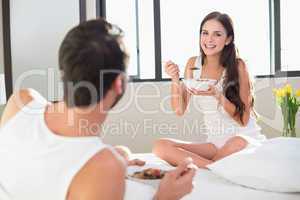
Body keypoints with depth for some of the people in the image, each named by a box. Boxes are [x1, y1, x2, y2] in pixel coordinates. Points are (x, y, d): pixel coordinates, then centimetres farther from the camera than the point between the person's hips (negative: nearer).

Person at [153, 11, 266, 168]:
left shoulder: (237, 66, -8)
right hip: (214, 143, 5)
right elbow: (180, 110, 4)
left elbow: (243, 120, -8)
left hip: (245, 139, -5)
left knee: (236, 144, -39)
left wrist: (217, 95, -23)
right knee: (160, 146, -18)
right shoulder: (193, 64, 4)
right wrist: (175, 79, -11)